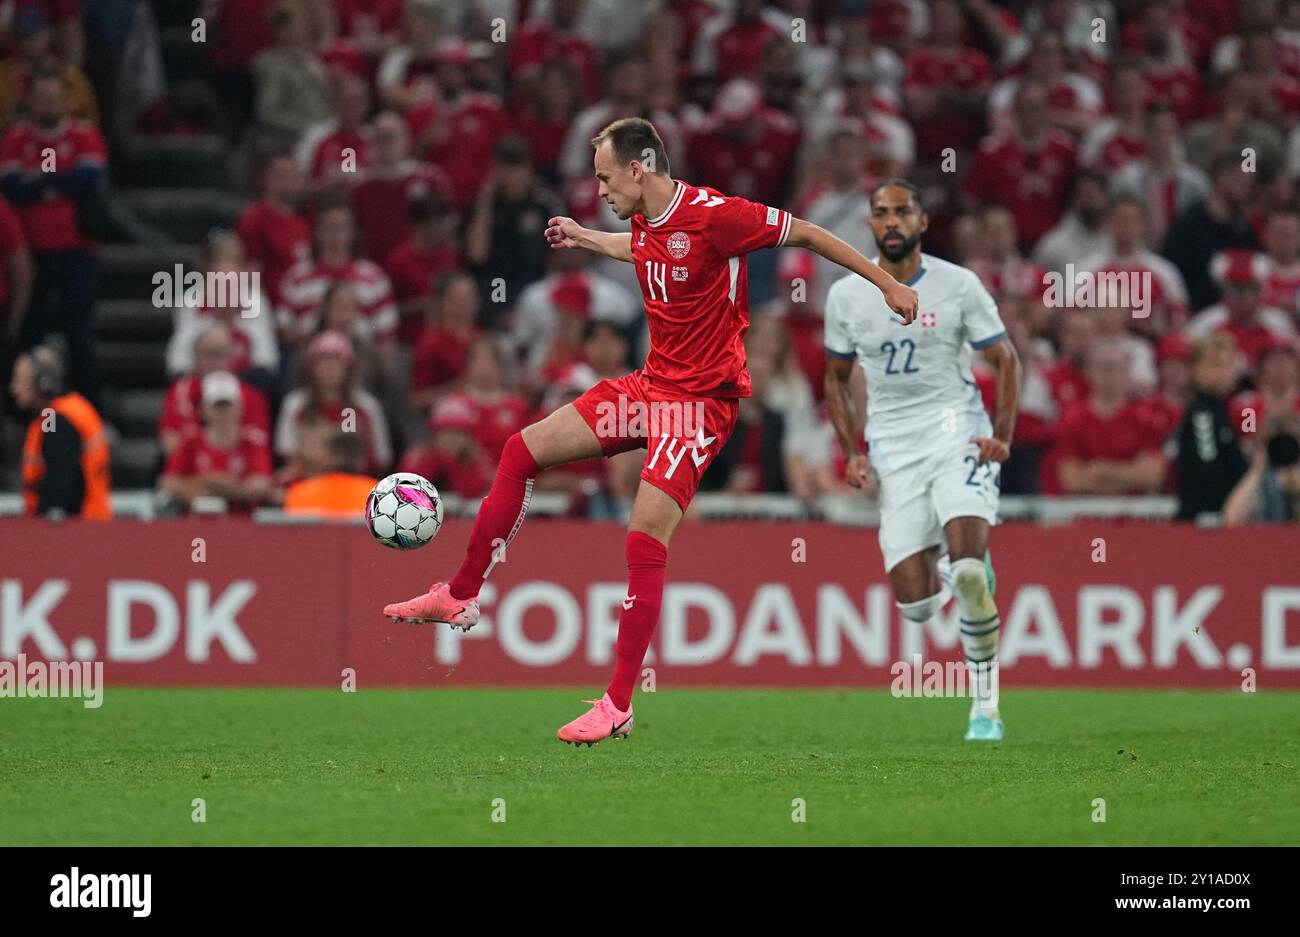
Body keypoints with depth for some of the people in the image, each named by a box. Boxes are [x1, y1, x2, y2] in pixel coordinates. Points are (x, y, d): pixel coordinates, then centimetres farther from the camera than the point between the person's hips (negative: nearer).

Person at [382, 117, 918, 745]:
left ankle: (618, 705, -12)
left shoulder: (713, 217, -20)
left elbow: (805, 233, -11)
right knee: (523, 451, 8)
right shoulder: (645, 223, 4)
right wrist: (583, 238, 41)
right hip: (651, 384, 9)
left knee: (645, 540, -17)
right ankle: (461, 598, 19)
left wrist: (886, 283, -7)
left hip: (702, 399, -9)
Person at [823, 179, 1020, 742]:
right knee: (916, 606, -8)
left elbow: (1005, 360, 5)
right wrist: (853, 453, 4)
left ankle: (986, 706, -7)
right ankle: (946, 569, 30)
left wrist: (1003, 436, -9)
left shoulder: (958, 286, -2)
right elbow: (836, 379, 17)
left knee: (970, 576, -24)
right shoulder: (847, 295, 5)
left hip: (957, 433, -2)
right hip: (893, 450, 2)